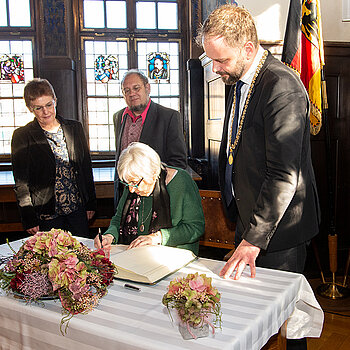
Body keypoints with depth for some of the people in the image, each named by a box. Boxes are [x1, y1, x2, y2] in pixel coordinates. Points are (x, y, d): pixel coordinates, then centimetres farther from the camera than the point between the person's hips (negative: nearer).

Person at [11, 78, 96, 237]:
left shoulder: (75, 127, 4)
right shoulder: (21, 136, -5)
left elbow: (86, 168, 8)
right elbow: (21, 183, -5)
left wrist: (90, 204, 7)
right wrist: (29, 220, -7)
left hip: (78, 209, 3)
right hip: (47, 215, -2)